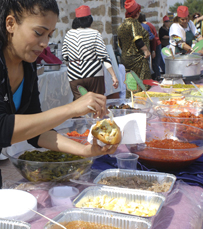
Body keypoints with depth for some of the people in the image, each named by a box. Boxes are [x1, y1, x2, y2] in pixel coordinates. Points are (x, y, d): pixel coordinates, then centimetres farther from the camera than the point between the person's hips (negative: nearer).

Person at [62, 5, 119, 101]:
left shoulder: (69, 34, 6)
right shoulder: (95, 34, -3)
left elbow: (65, 56, 11)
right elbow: (104, 56, -8)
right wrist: (113, 76, -7)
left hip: (74, 77, 3)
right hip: (94, 75, -2)